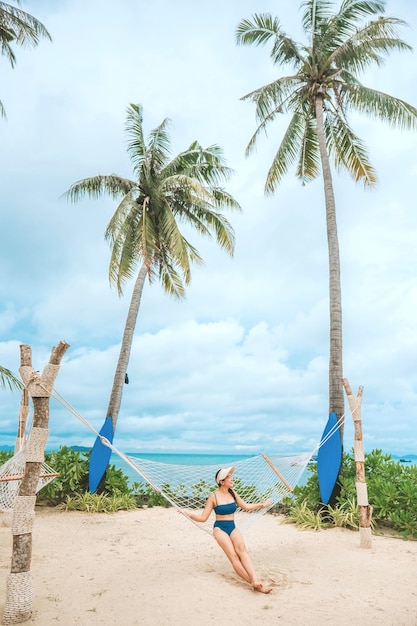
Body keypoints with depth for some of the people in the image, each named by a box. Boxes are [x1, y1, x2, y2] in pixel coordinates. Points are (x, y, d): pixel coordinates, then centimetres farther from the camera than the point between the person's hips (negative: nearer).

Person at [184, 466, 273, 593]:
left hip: (232, 527, 4)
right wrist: (186, 513, -16)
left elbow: (246, 506, 21)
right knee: (233, 555, -22)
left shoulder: (232, 493, 6)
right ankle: (255, 583, -28)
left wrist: (262, 504, 24)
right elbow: (203, 517, -4)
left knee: (242, 549, -25)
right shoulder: (214, 496, -8)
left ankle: (255, 580, -39)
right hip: (220, 528, -4)